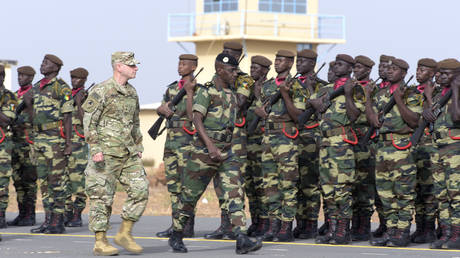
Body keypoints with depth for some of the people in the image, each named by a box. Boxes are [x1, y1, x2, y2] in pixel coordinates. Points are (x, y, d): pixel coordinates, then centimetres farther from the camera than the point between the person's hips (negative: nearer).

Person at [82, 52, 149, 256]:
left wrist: (138, 147, 19)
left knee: (140, 189, -3)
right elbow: (89, 122, -11)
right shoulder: (101, 91, -9)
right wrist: (95, 149, -17)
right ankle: (100, 242, 4)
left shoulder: (132, 93, 14)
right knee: (102, 197, -2)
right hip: (106, 153, -7)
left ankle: (125, 234, 7)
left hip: (128, 154, 7)